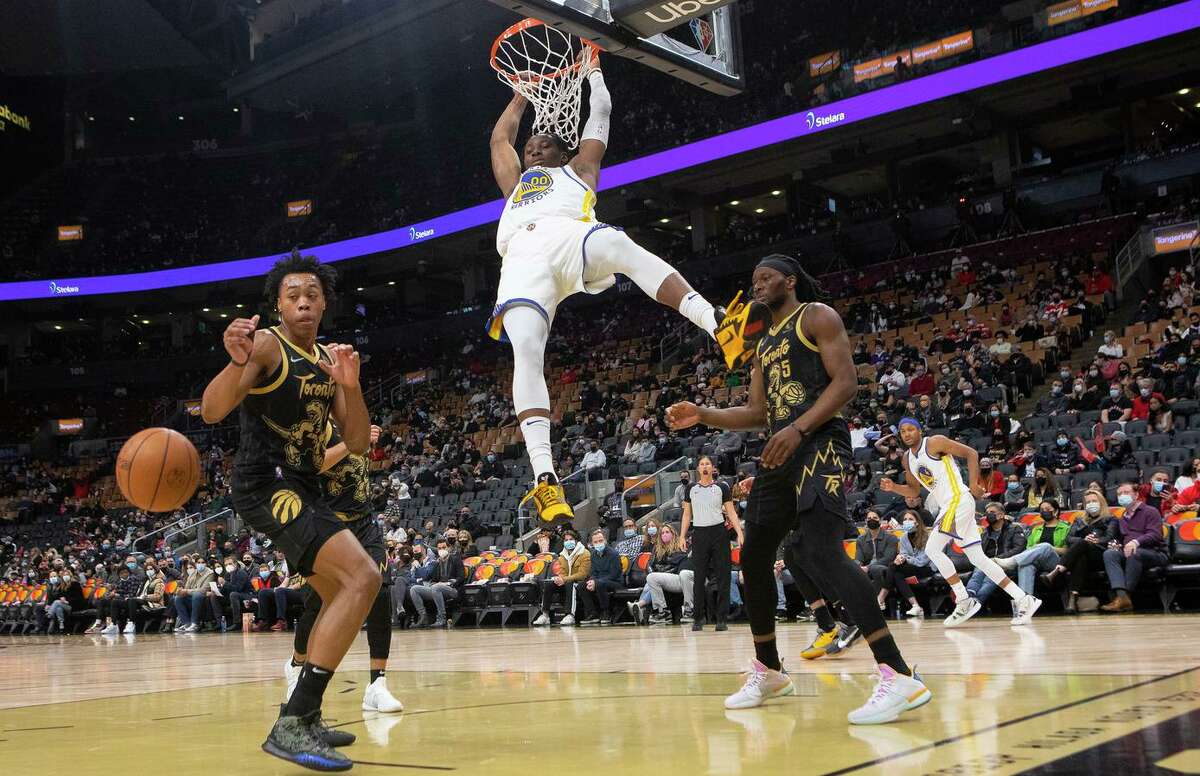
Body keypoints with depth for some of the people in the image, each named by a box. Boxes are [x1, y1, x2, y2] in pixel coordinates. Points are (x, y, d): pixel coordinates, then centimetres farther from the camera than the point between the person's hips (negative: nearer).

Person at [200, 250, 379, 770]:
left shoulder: (329, 360, 13)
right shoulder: (267, 345, -10)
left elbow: (357, 443, 7)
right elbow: (211, 412, -24)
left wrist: (350, 386, -10)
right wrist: (237, 362, -43)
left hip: (302, 488, 10)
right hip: (266, 486, -10)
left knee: (341, 596, 21)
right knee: (362, 576, -23)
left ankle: (306, 718, 30)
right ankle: (291, 726, -25)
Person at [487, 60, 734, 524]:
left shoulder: (577, 170, 38)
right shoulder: (515, 183, 47)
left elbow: (600, 113, 42)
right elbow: (500, 138, 57)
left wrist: (593, 72, 56)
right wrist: (523, 93, 66)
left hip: (569, 237, -2)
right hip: (522, 259, 2)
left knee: (620, 245, -37)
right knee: (526, 353, -24)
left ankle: (717, 328, -51)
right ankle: (544, 478, -35)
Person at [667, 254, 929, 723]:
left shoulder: (817, 317, 0)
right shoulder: (764, 346, 25)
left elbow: (846, 381, -11)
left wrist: (798, 429, -23)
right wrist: (703, 415, 13)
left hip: (819, 444, -10)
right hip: (781, 452, 10)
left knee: (821, 552, -26)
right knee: (754, 556, 12)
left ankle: (898, 677, -30)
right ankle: (769, 672, 27)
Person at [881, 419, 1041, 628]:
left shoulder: (934, 442, -8)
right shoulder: (907, 458, 15)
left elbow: (971, 453, -7)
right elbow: (914, 490, 24)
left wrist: (973, 484, -12)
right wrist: (893, 487, 7)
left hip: (959, 500, -9)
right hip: (948, 507, 9)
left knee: (932, 549, -14)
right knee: (977, 558, 6)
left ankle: (964, 601, -7)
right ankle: (1023, 600, 8)